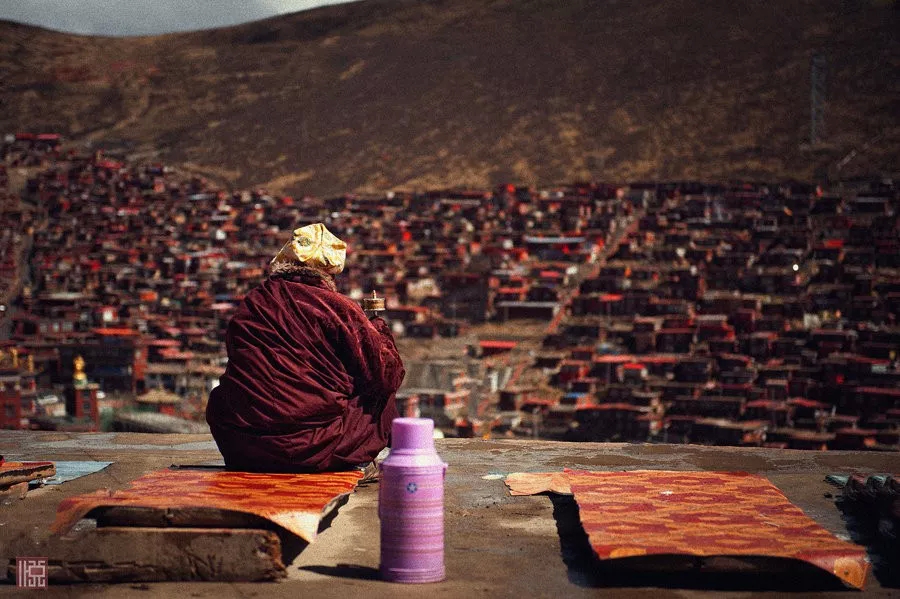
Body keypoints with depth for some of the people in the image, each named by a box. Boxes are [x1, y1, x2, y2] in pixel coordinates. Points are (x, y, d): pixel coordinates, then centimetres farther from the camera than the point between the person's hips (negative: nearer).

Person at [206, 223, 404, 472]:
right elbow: (387, 376, -1)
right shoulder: (336, 307, -6)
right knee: (382, 398, 18)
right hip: (317, 448, -3)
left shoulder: (250, 306, 8)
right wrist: (379, 330, 18)